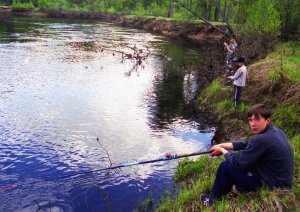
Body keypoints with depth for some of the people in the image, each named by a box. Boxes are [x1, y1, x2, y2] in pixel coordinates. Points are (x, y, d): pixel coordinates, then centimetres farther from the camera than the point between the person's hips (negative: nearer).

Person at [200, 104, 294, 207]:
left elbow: (237, 162, -19)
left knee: (225, 166, -5)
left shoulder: (262, 140, -29)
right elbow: (247, 144, 9)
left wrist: (223, 151, 0)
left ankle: (213, 202, 18)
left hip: (271, 187, -9)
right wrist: (222, 145, 8)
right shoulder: (275, 130, 0)